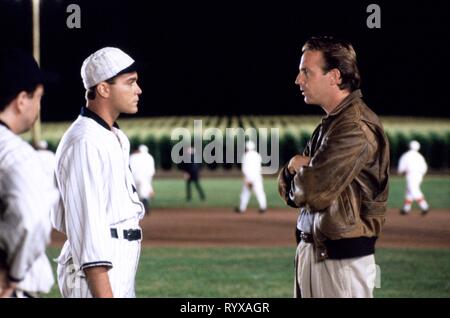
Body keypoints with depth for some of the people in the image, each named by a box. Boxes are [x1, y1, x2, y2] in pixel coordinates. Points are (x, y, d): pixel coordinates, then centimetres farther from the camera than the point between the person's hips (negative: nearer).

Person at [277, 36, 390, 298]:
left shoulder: (356, 128, -18)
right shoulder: (330, 124, 14)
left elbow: (313, 194, -24)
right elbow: (288, 190, 15)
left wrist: (297, 169, -1)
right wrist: (299, 169, -8)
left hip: (342, 259, -9)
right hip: (311, 250, 9)